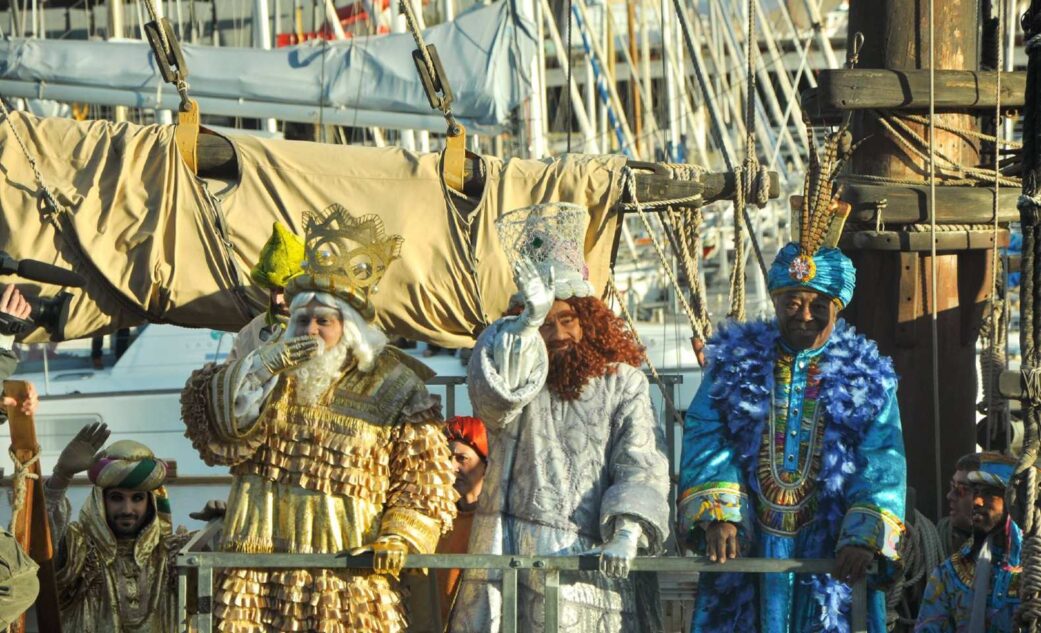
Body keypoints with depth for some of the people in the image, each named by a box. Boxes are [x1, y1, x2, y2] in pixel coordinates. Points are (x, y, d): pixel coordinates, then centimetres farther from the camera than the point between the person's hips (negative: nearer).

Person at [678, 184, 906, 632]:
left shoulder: (867, 378, 8)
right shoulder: (734, 363, 9)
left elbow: (882, 465, -3)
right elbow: (706, 444, -1)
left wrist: (864, 538, -20)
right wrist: (717, 515, -18)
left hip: (831, 559, 0)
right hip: (742, 552, 0)